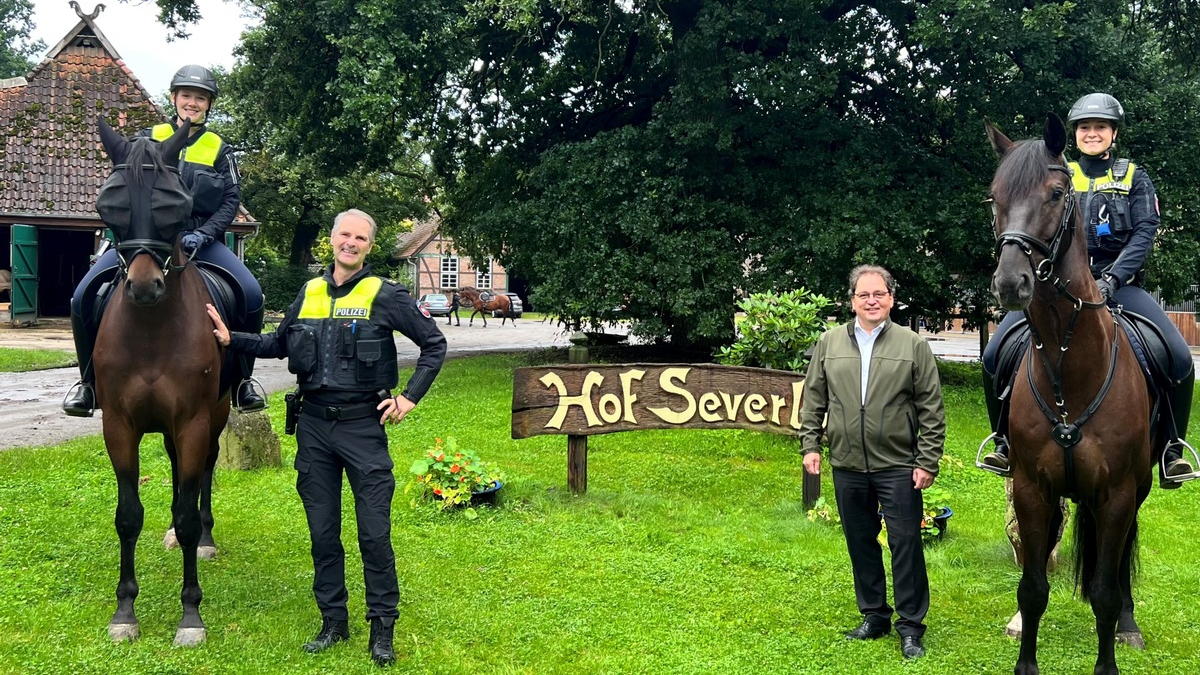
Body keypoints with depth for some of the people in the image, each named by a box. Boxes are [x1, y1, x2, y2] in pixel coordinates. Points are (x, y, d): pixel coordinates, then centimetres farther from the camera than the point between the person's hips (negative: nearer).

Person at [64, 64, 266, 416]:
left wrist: (202, 235, -15)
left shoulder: (219, 149, 9)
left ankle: (243, 379, -7)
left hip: (200, 239, 0)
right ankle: (88, 380, 4)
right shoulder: (148, 139, 9)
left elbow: (231, 200, 1)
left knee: (251, 294, -26)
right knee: (84, 296, -18)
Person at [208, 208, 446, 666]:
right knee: (322, 531, 11)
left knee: (374, 533, -1)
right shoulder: (309, 294, 7)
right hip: (314, 426, 4)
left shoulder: (385, 296, -6)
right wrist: (231, 339, 9)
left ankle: (382, 627, 12)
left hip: (363, 426, -4)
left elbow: (435, 344, -2)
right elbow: (278, 344, 21)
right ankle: (333, 620, 25)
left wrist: (410, 398, -7)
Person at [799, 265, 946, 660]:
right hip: (847, 466, 3)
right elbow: (813, 400, 10)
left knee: (906, 545, 1)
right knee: (860, 544, 13)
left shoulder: (913, 345, -2)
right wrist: (810, 445, 2)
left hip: (898, 467, -3)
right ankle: (874, 616, 27)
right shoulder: (829, 344, 5)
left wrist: (928, 462, -7)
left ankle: (911, 627, 12)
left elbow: (932, 409, -3)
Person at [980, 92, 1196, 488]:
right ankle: (1005, 440, -1)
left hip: (1118, 284, -1)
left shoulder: (1134, 178, 11)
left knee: (1180, 358, -23)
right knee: (995, 355, -19)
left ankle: (1172, 446, -4)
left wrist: (1112, 278, -18)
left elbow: (1144, 234, -2)